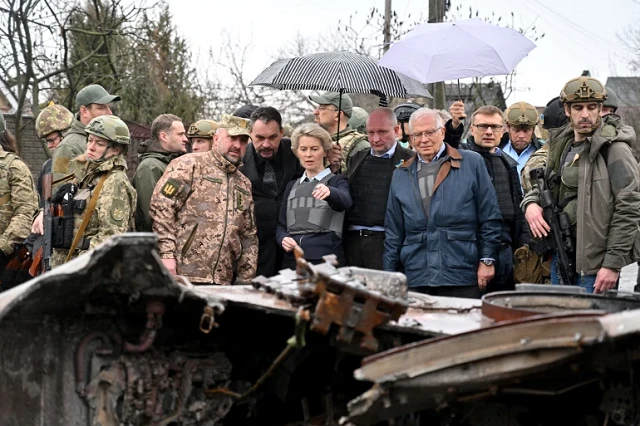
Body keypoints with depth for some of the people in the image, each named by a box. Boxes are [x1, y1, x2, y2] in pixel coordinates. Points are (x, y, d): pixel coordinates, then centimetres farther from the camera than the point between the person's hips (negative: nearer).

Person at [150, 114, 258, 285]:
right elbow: (161, 207, -9)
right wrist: (167, 253, -16)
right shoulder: (189, 165, 0)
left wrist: (245, 281, 15)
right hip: (182, 275, -6)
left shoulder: (244, 185, 21)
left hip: (222, 281, 6)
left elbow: (249, 237, 23)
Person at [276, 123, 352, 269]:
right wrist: (282, 239, -3)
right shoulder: (292, 186, 20)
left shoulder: (337, 181, 5)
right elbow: (281, 224, 20)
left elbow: (345, 201, -18)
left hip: (327, 260, -4)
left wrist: (329, 192, -41)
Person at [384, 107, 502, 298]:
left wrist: (487, 260, -1)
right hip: (415, 280, 3)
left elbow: (490, 217, 4)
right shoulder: (401, 175, 15)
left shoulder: (472, 163, 5)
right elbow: (393, 231, 16)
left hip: (462, 279, -3)